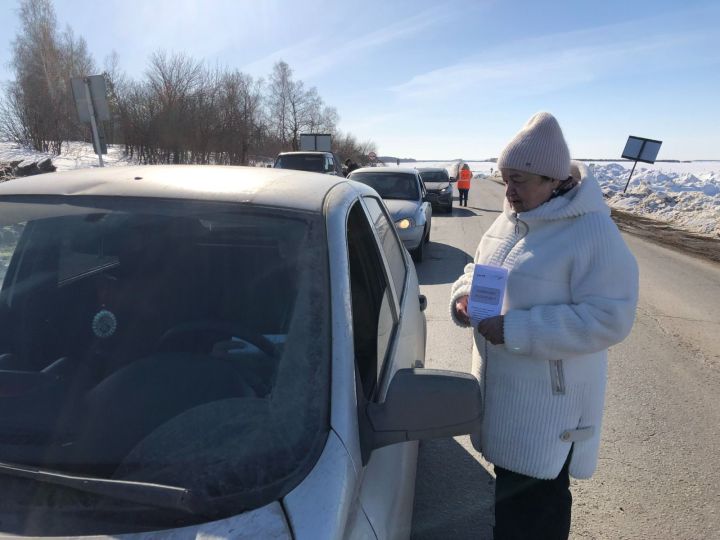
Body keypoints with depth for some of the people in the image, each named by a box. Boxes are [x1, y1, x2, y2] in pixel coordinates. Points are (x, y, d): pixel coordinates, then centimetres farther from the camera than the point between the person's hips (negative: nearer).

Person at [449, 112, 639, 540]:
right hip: (499, 381, 7)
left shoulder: (593, 233, -19)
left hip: (549, 396, -7)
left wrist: (516, 330, -27)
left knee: (534, 503, 7)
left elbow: (611, 318, -23)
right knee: (509, 481, 24)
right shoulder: (511, 219, 5)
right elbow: (480, 269, 18)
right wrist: (464, 295, -6)